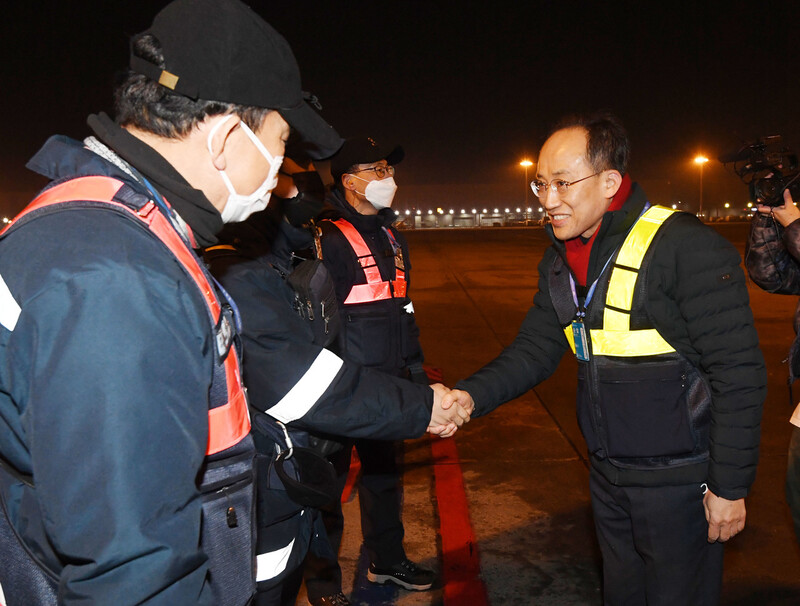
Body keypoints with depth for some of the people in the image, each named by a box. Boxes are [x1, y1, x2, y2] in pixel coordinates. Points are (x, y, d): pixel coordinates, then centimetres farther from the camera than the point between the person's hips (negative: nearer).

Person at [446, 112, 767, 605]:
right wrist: (472, 395, -11)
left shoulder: (689, 248, -20)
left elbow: (739, 374, -19)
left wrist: (730, 484, -16)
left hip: (680, 478, -7)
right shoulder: (560, 262, 3)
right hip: (609, 473, 7)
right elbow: (534, 351, 5)